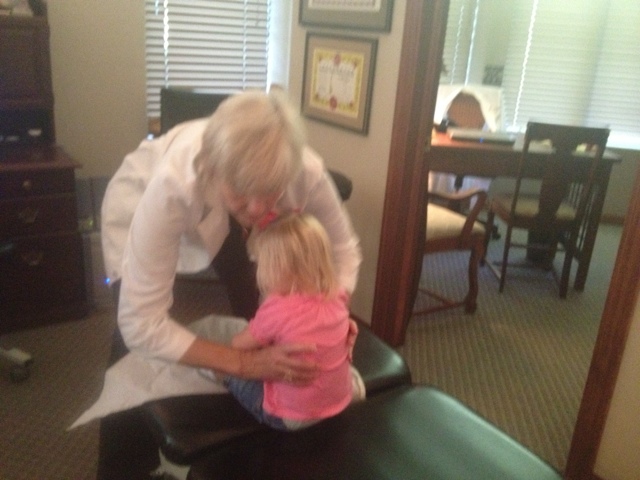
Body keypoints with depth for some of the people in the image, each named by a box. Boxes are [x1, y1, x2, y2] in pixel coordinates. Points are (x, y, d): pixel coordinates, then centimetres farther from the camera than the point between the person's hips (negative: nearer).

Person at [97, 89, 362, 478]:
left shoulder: (307, 173, -37)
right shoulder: (173, 186, -45)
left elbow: (344, 249, -17)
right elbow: (141, 325, -39)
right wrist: (245, 363, -44)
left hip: (221, 213, 3)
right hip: (138, 202, -2)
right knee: (134, 349, -10)